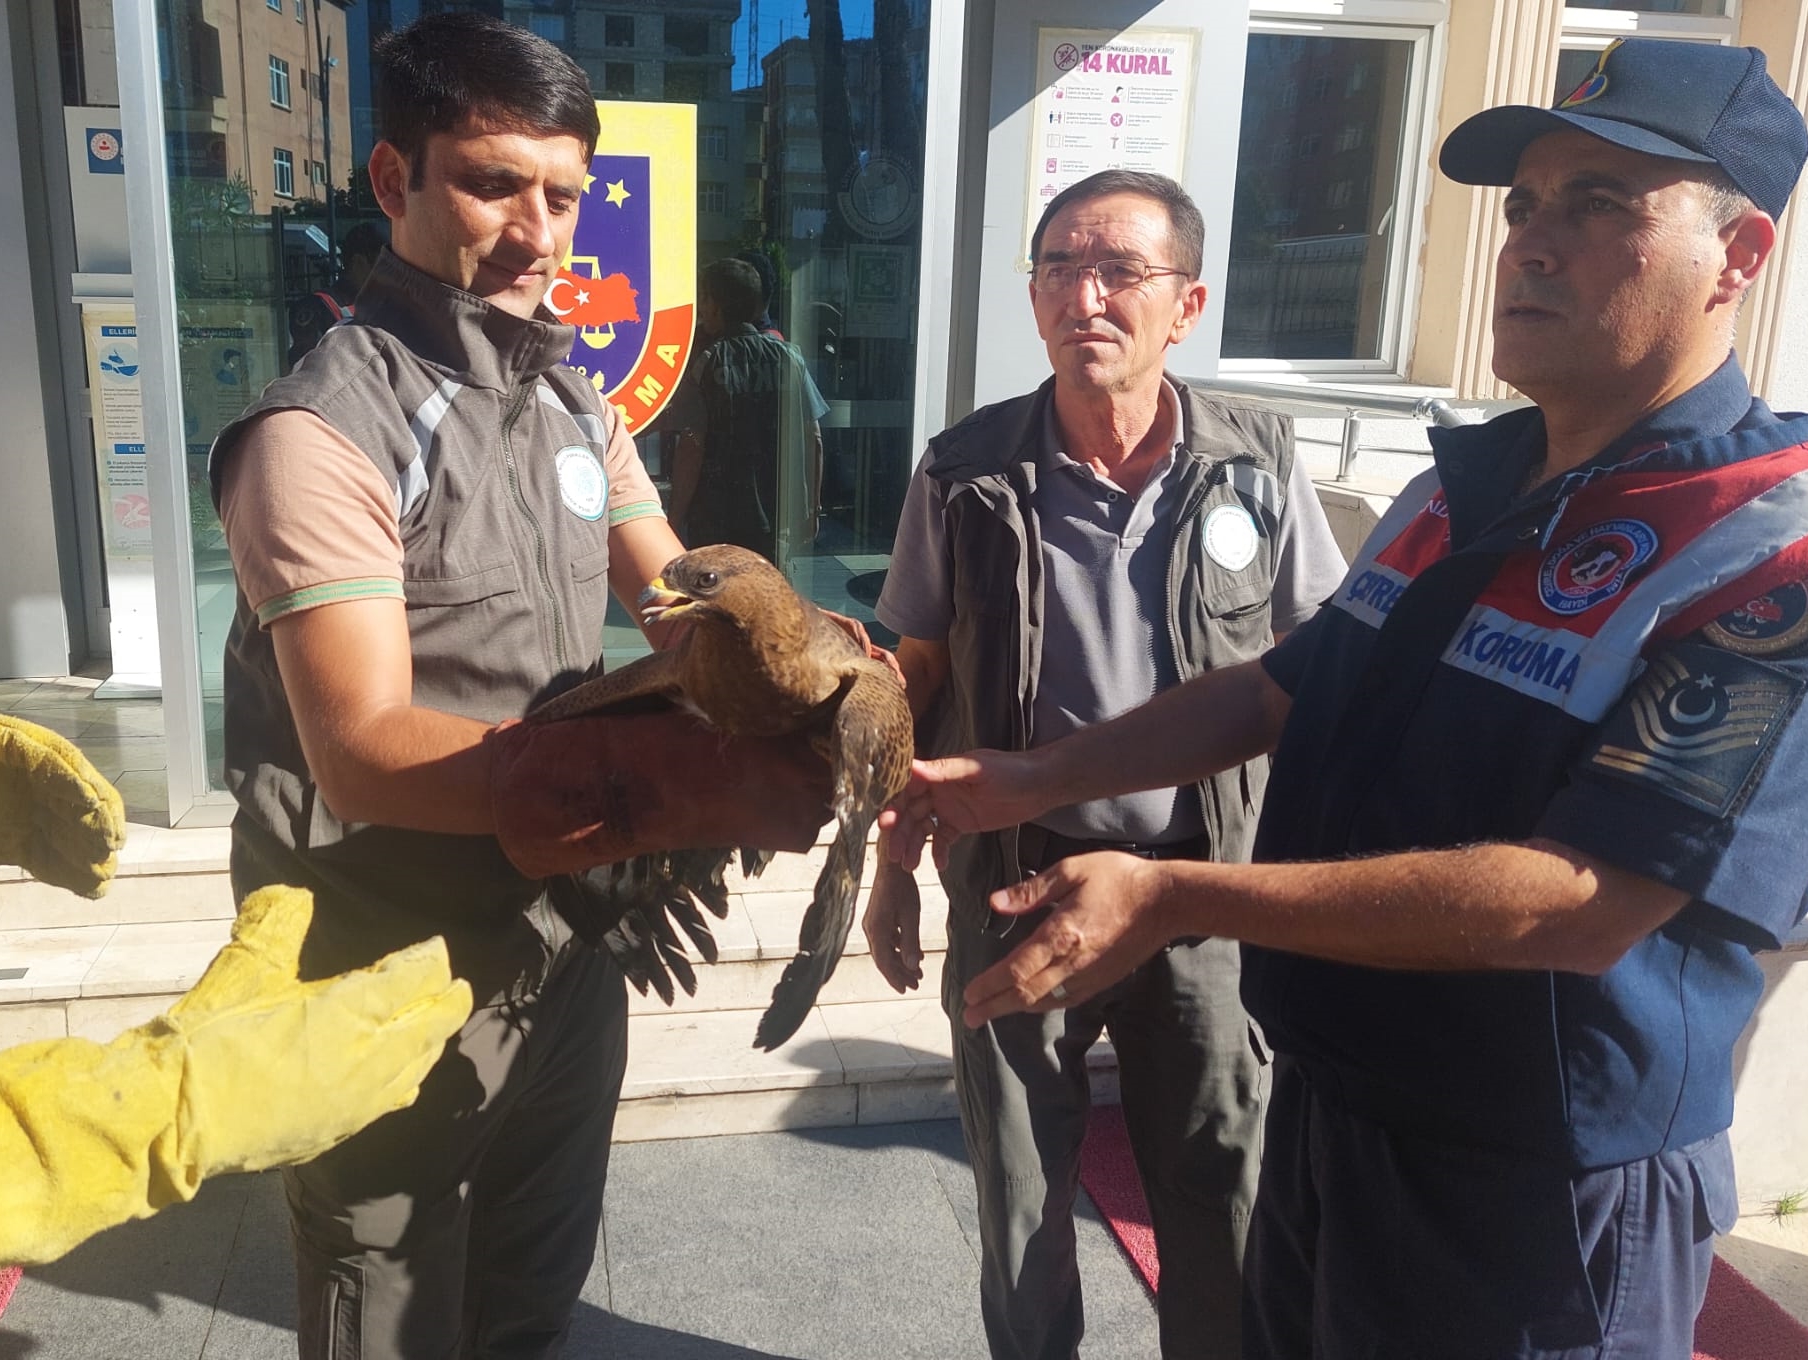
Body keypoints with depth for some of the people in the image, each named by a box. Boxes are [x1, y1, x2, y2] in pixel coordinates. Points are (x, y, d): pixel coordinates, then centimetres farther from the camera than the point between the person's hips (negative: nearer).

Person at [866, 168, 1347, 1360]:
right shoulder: (968, 473, -8)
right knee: (1023, 1193, 16)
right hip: (1016, 883, 0)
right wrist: (893, 870, 5)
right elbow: (915, 684, 2)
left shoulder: (1259, 466, -8)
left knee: (1225, 1197, 14)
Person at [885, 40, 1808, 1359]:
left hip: (1540, 1195, -6)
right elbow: (1280, 690, 11)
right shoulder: (1465, 484, 3)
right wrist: (1031, 780, 2)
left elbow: (1584, 902, -30)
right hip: (1321, 1107, 7)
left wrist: (1176, 897, -33)